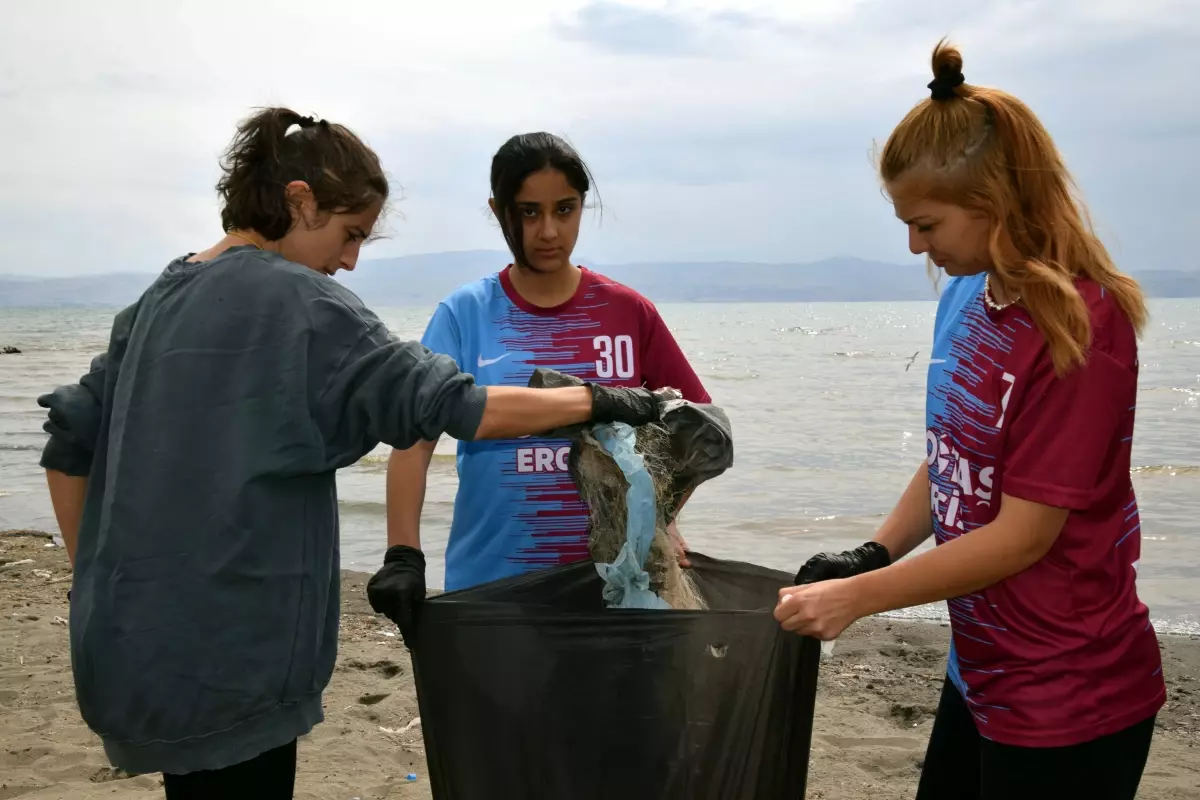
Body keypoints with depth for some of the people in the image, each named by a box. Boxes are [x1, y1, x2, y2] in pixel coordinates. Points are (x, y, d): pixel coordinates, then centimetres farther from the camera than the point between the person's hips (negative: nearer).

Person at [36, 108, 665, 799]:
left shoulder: (161, 300, 9)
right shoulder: (301, 303, -13)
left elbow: (70, 447, 11)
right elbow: (454, 407, -16)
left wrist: (97, 583, 16)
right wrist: (598, 400, -7)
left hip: (139, 635, 8)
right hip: (227, 658, -8)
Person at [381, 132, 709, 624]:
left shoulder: (627, 311, 1)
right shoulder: (464, 315, -3)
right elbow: (413, 443, -9)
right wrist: (404, 555, -21)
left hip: (611, 576, 1)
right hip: (488, 583, -1)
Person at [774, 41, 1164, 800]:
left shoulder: (1080, 324, -22)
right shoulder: (965, 297, 0)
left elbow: (1023, 535, -22)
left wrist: (857, 597, -18)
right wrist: (872, 554, -3)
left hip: (1070, 705, -7)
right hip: (981, 673, 7)